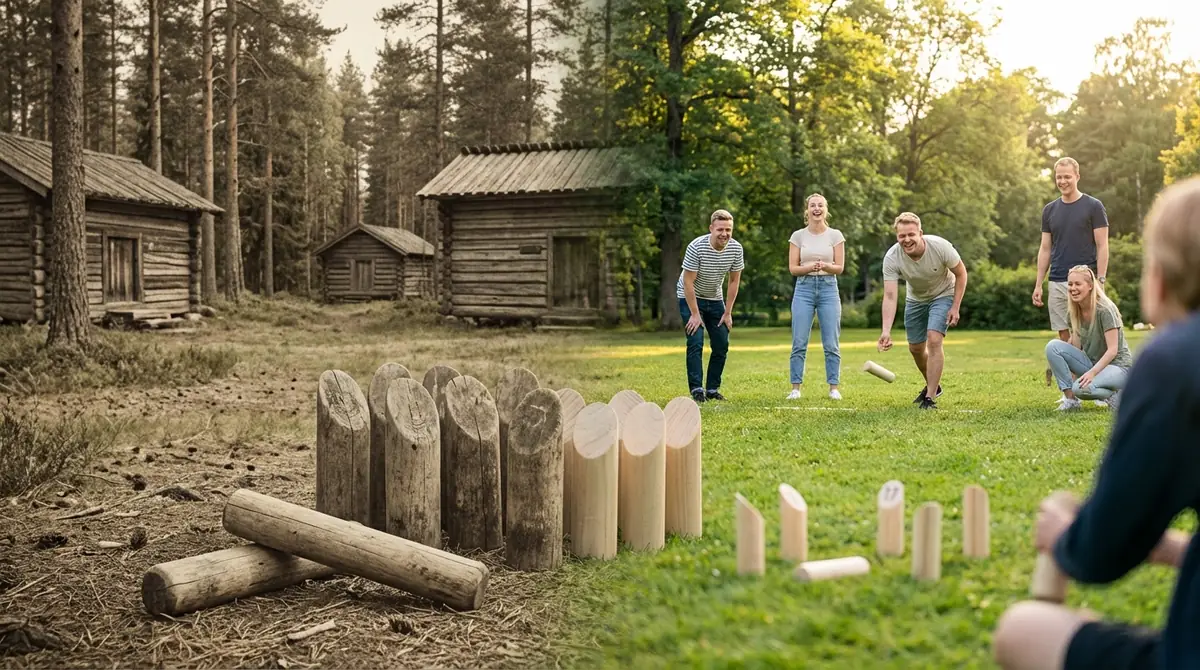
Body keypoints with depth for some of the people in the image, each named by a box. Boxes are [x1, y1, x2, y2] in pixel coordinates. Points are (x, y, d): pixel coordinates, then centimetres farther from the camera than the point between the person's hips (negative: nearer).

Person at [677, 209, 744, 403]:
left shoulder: (736, 249, -14)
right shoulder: (696, 247, -27)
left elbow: (734, 281, -3)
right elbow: (688, 281, -22)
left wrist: (728, 313, -4)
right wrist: (695, 314, -21)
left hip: (715, 299, 5)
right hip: (690, 298, -5)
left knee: (722, 345, 0)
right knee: (695, 342, -16)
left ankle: (712, 389, 10)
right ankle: (696, 389, -13)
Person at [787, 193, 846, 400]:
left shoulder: (835, 235, 4)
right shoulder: (798, 236, 4)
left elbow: (839, 267, 3)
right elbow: (792, 267, 2)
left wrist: (825, 266, -18)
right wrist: (810, 267, -17)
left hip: (829, 288, 0)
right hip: (804, 288, 0)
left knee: (831, 343, 0)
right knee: (799, 343, -2)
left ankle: (833, 387, 8)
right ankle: (796, 387, 5)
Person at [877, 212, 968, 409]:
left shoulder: (940, 246, -31)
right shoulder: (891, 258, -28)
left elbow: (961, 273, -14)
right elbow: (890, 296, -32)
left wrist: (955, 307, -18)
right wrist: (886, 331, -44)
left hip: (943, 295, -3)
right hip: (915, 299, 3)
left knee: (933, 341, -20)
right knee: (916, 348, 10)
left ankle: (930, 397, -13)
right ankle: (934, 385, 37)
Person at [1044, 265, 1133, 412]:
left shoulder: (1105, 310, -18)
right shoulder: (1075, 311, 2)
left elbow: (1112, 350, -21)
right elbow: (1076, 345, 3)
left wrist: (1092, 372, -34)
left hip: (1117, 365, -7)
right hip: (1092, 362, 7)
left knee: (1081, 388, -36)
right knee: (1052, 346, -16)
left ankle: (1115, 394, -4)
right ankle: (1070, 399, -12)